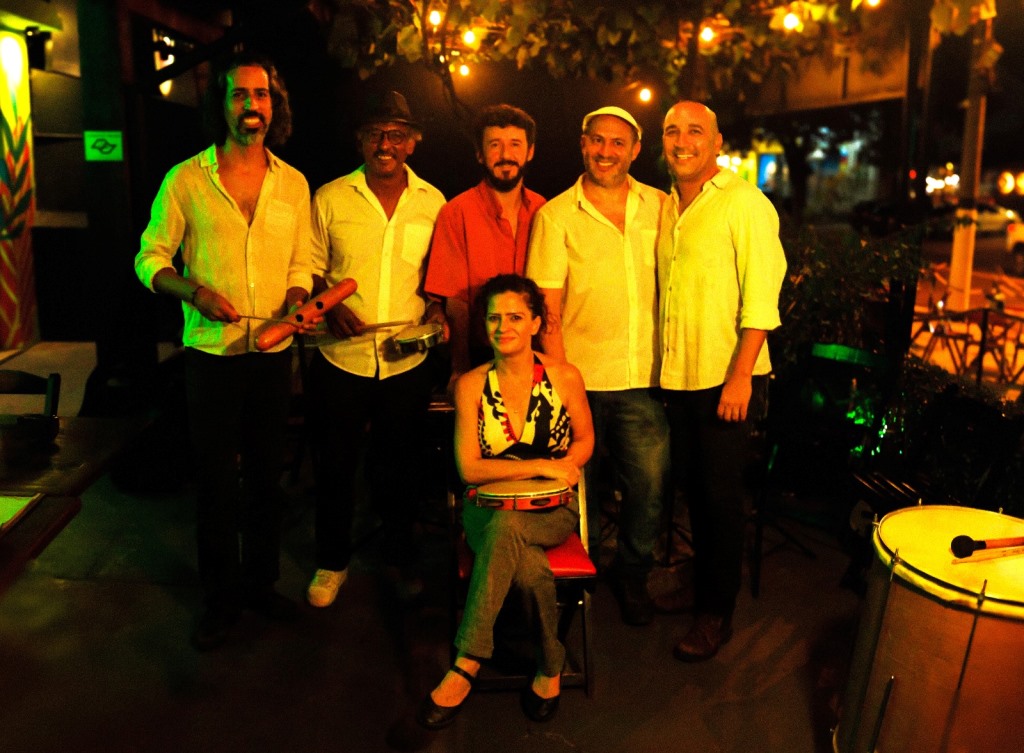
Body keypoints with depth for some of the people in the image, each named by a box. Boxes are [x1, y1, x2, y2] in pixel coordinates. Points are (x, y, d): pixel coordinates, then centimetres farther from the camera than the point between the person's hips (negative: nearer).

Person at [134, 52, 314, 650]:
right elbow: (150, 259, 0)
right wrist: (195, 292, -18)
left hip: (274, 352, 3)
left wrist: (296, 301, -8)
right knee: (217, 479, 6)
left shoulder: (294, 184, 5)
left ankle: (261, 581, 31)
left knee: (268, 473, 13)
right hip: (212, 353, -2)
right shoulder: (186, 180, -4)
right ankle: (222, 596, 24)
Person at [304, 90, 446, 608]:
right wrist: (330, 309, -14)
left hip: (408, 362, 1)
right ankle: (332, 562, 32)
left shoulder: (433, 203, 3)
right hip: (341, 358, -1)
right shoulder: (330, 198, -1)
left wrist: (436, 311, -7)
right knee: (336, 464, 11)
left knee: (401, 467, 14)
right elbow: (310, 269, 4)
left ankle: (400, 557, 35)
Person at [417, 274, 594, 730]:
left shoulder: (564, 378, -2)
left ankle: (466, 666, -25)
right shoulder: (471, 385, -2)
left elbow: (584, 439, 12)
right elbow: (469, 468, -8)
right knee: (529, 567, -36)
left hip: (551, 510, 0)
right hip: (490, 509, 1)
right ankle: (550, 666, -15)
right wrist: (541, 466, -16)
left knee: (505, 527, -36)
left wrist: (562, 469, -10)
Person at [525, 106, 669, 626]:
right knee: (578, 487, 9)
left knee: (649, 486, 5)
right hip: (581, 379, -2)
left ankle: (632, 574, 30)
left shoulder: (660, 207, 8)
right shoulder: (555, 216, -1)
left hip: (644, 379, 2)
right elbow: (548, 311, -4)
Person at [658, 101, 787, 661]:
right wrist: (663, 364, 12)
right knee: (693, 489, 17)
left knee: (721, 498, 2)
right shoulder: (665, 207, 12)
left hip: (726, 379, -6)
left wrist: (741, 376, -20)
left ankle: (716, 613, 17)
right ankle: (699, 585, 35)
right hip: (677, 378, 6)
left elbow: (761, 298, -14)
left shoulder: (744, 203, -9)